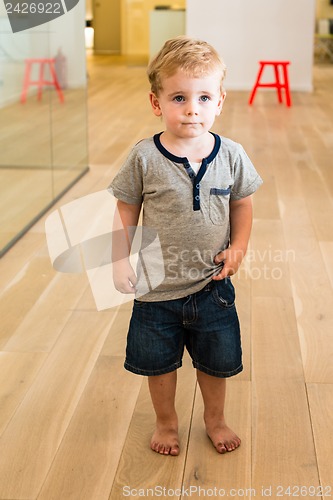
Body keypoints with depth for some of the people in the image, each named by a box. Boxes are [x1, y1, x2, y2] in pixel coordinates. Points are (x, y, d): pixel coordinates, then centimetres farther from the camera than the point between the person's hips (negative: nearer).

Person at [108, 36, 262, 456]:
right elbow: (126, 212, -4)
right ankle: (166, 422, 43)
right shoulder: (144, 158, -14)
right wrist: (120, 261, -8)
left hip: (213, 285, 2)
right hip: (158, 285, -1)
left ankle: (214, 418, 46)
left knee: (217, 361, 18)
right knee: (159, 362, 17)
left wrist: (238, 247, -7)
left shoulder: (231, 156, -9)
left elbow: (242, 203, 5)